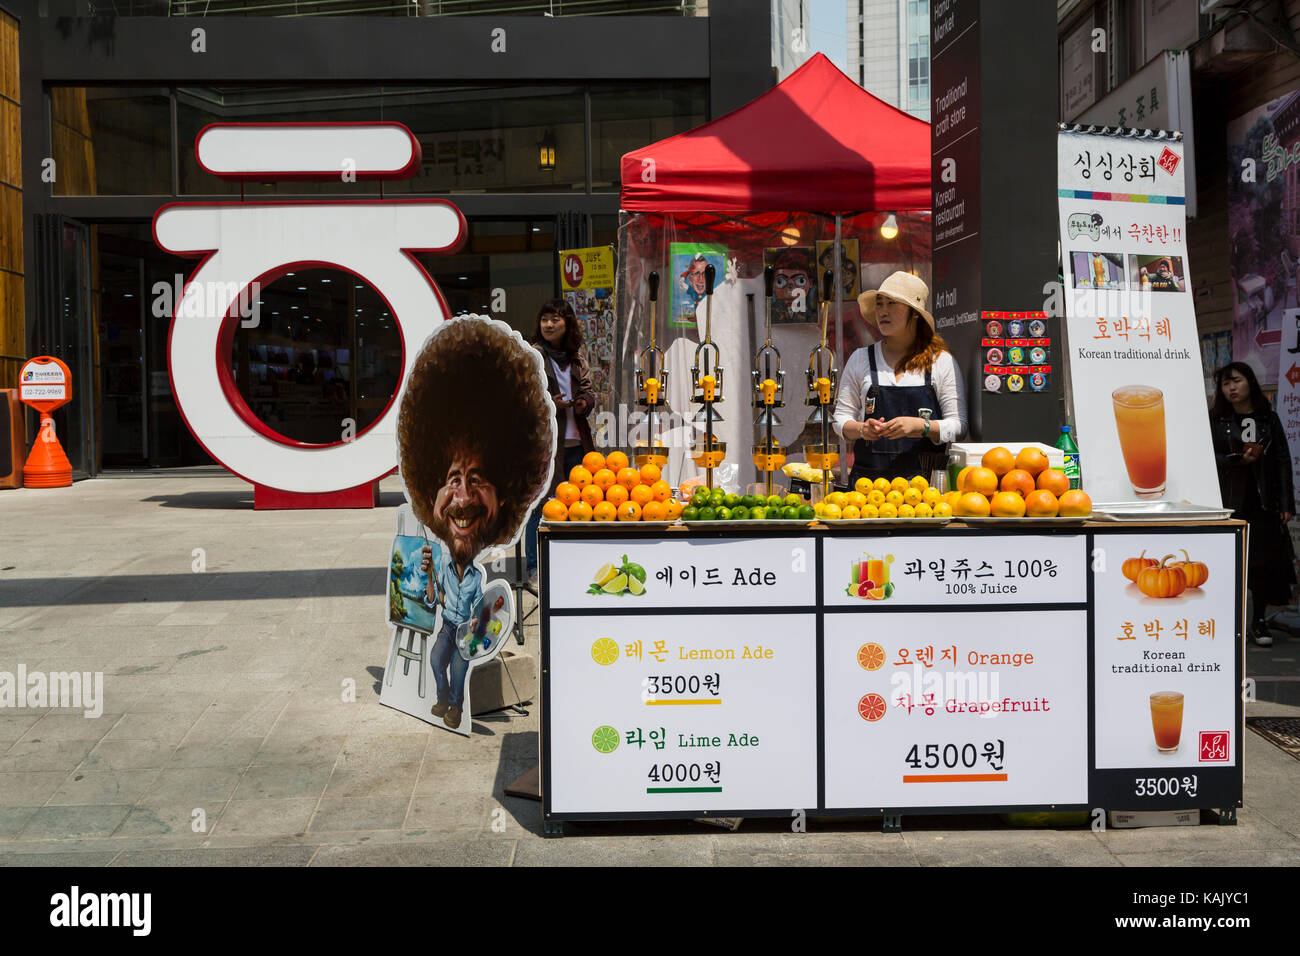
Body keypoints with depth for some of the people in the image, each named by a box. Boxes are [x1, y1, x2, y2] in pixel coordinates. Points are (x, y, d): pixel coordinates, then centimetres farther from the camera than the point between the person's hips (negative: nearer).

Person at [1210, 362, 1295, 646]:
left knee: (1264, 562, 2)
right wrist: (1240, 459, -17)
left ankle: (1258, 621, 14)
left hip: (1263, 503, 2)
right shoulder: (1215, 420, 4)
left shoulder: (1268, 419, 10)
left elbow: (1283, 460, 8)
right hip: (1229, 502, -2)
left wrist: (1286, 503, 1)